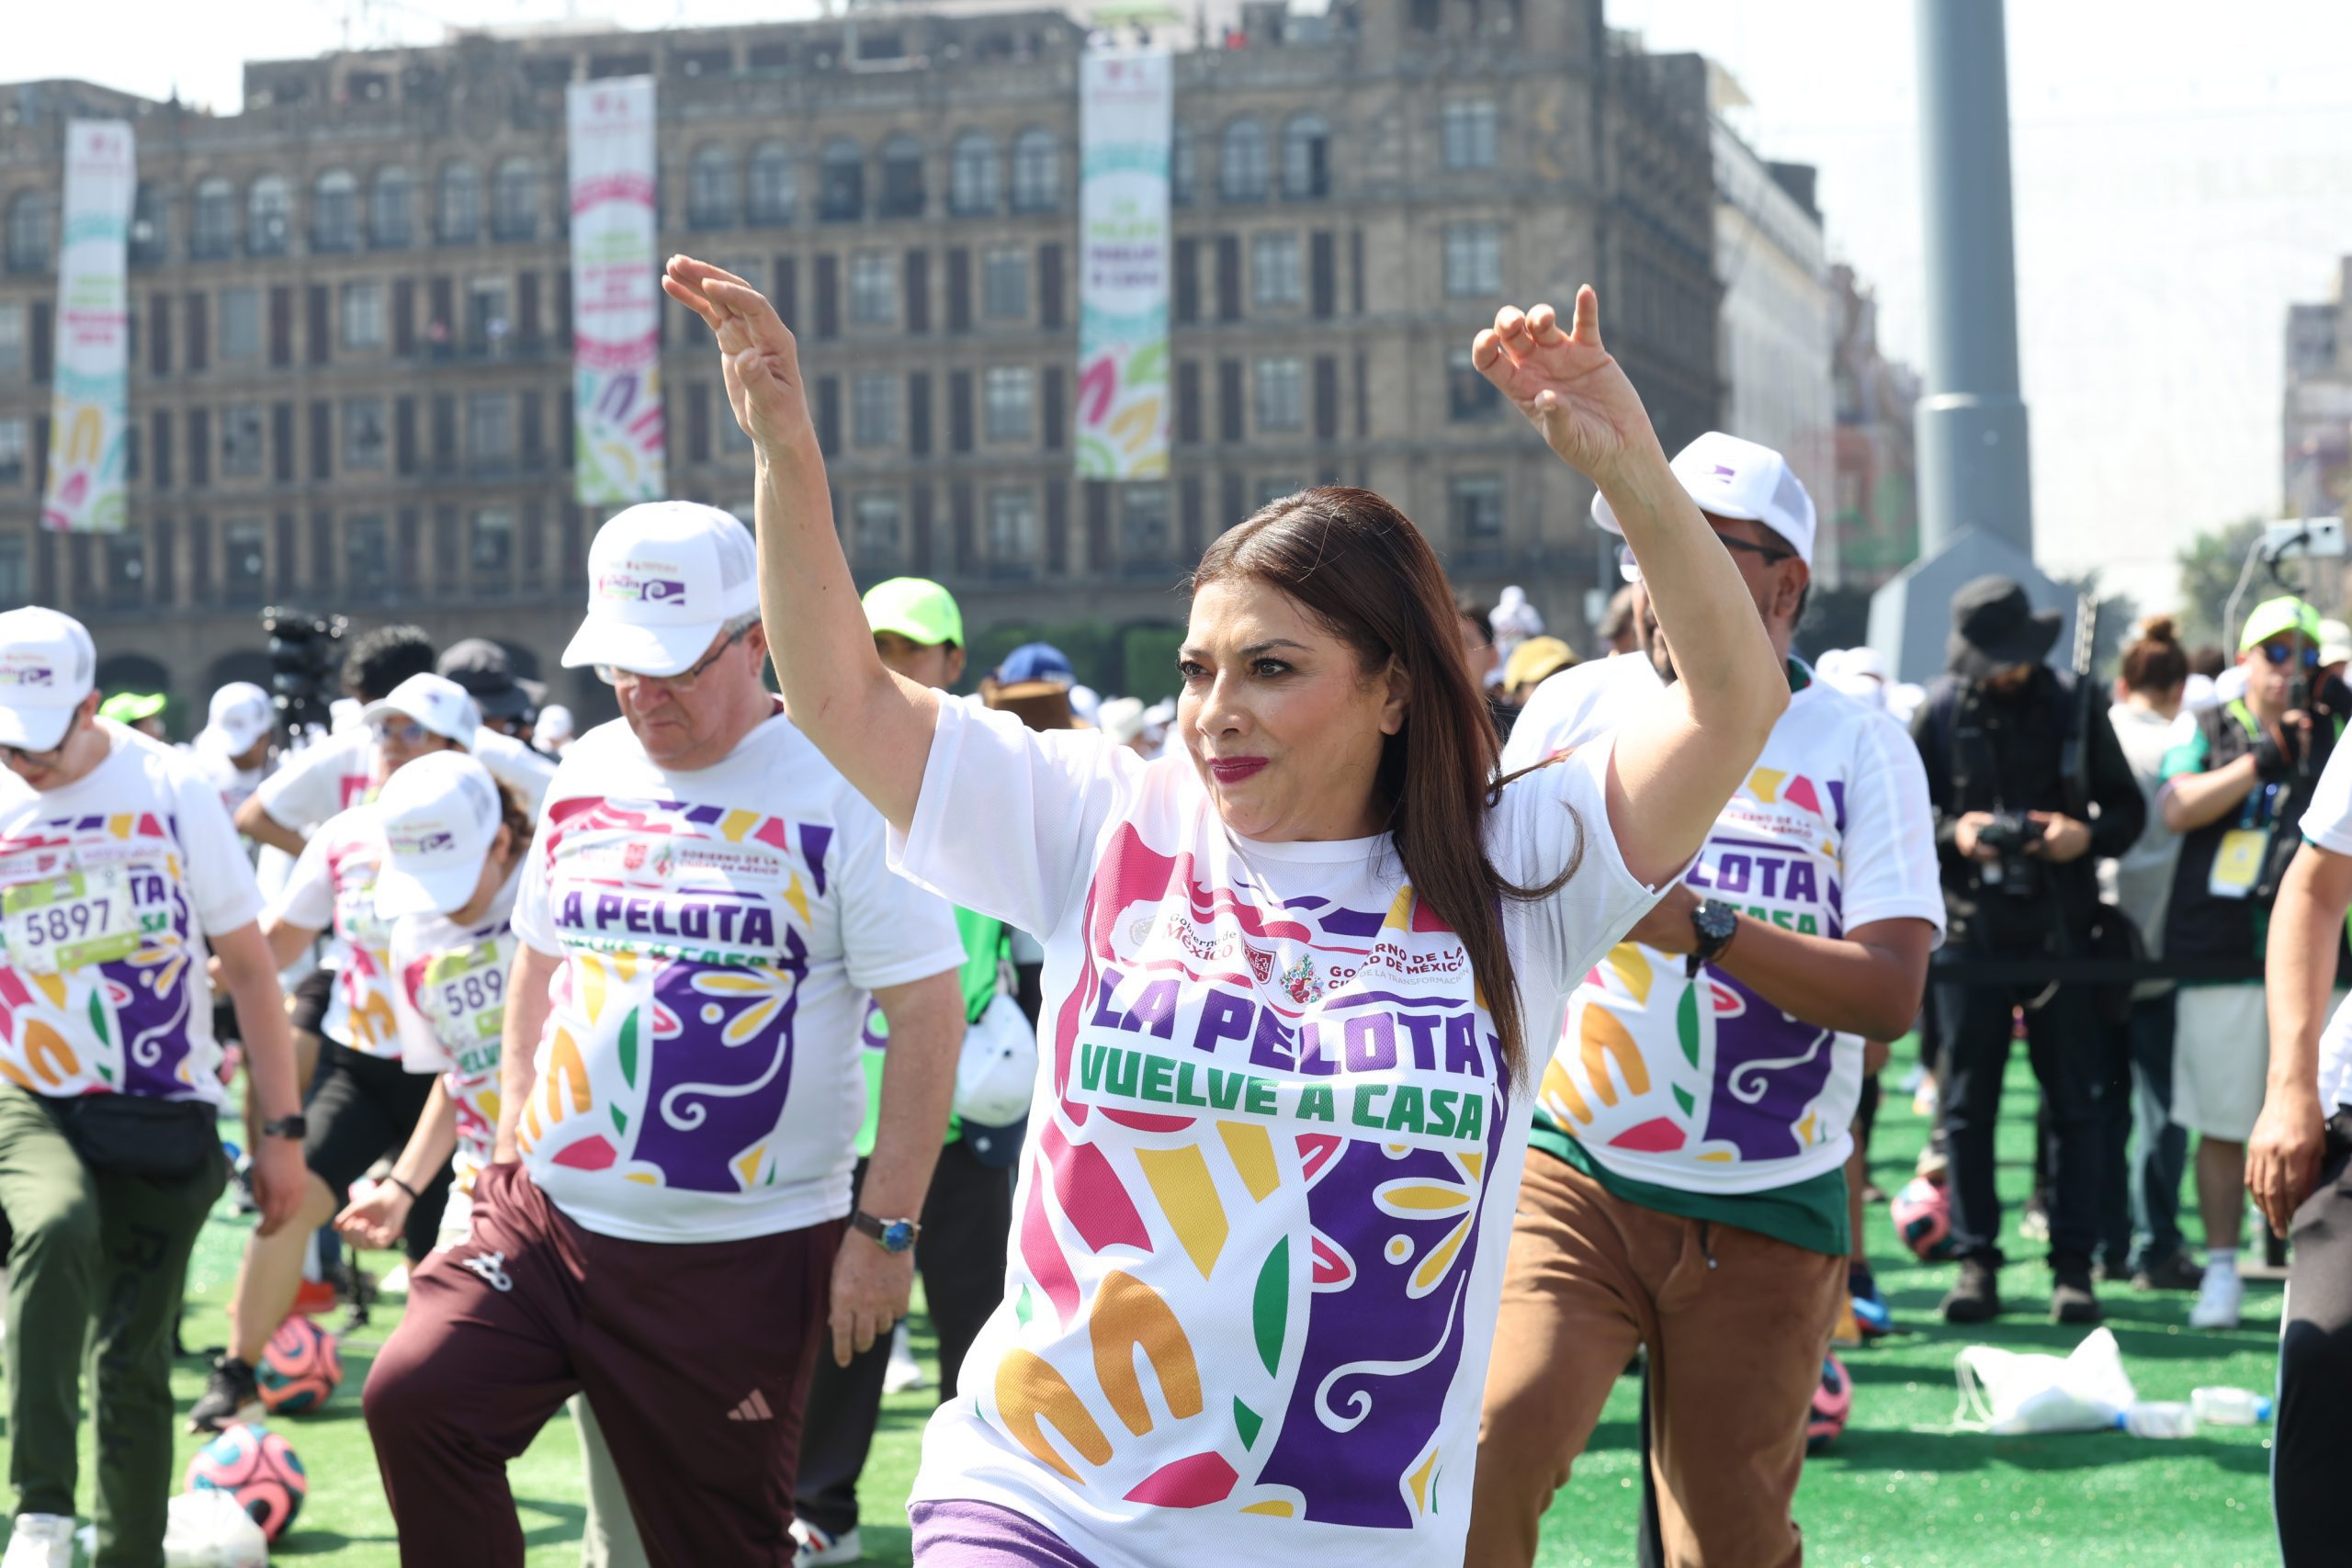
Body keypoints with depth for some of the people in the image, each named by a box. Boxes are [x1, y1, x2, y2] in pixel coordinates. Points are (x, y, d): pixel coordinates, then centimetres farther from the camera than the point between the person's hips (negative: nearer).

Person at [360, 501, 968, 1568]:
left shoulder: (841, 790, -10)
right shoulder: (589, 773, 9)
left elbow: (927, 1012, -11)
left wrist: (885, 1228, -13)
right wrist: (510, 1150, 13)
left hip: (737, 1255, -5)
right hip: (550, 1217, 5)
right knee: (415, 1401, -14)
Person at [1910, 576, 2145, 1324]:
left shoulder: (2075, 711, 5)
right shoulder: (1939, 717, 4)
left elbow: (2128, 808, 9)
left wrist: (2088, 834, -11)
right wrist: (1950, 833, -11)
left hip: (2061, 932, 0)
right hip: (1968, 933, 0)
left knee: (2074, 1107, 1)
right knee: (1967, 1107, 2)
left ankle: (2073, 1264, 7)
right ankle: (1976, 1263, 9)